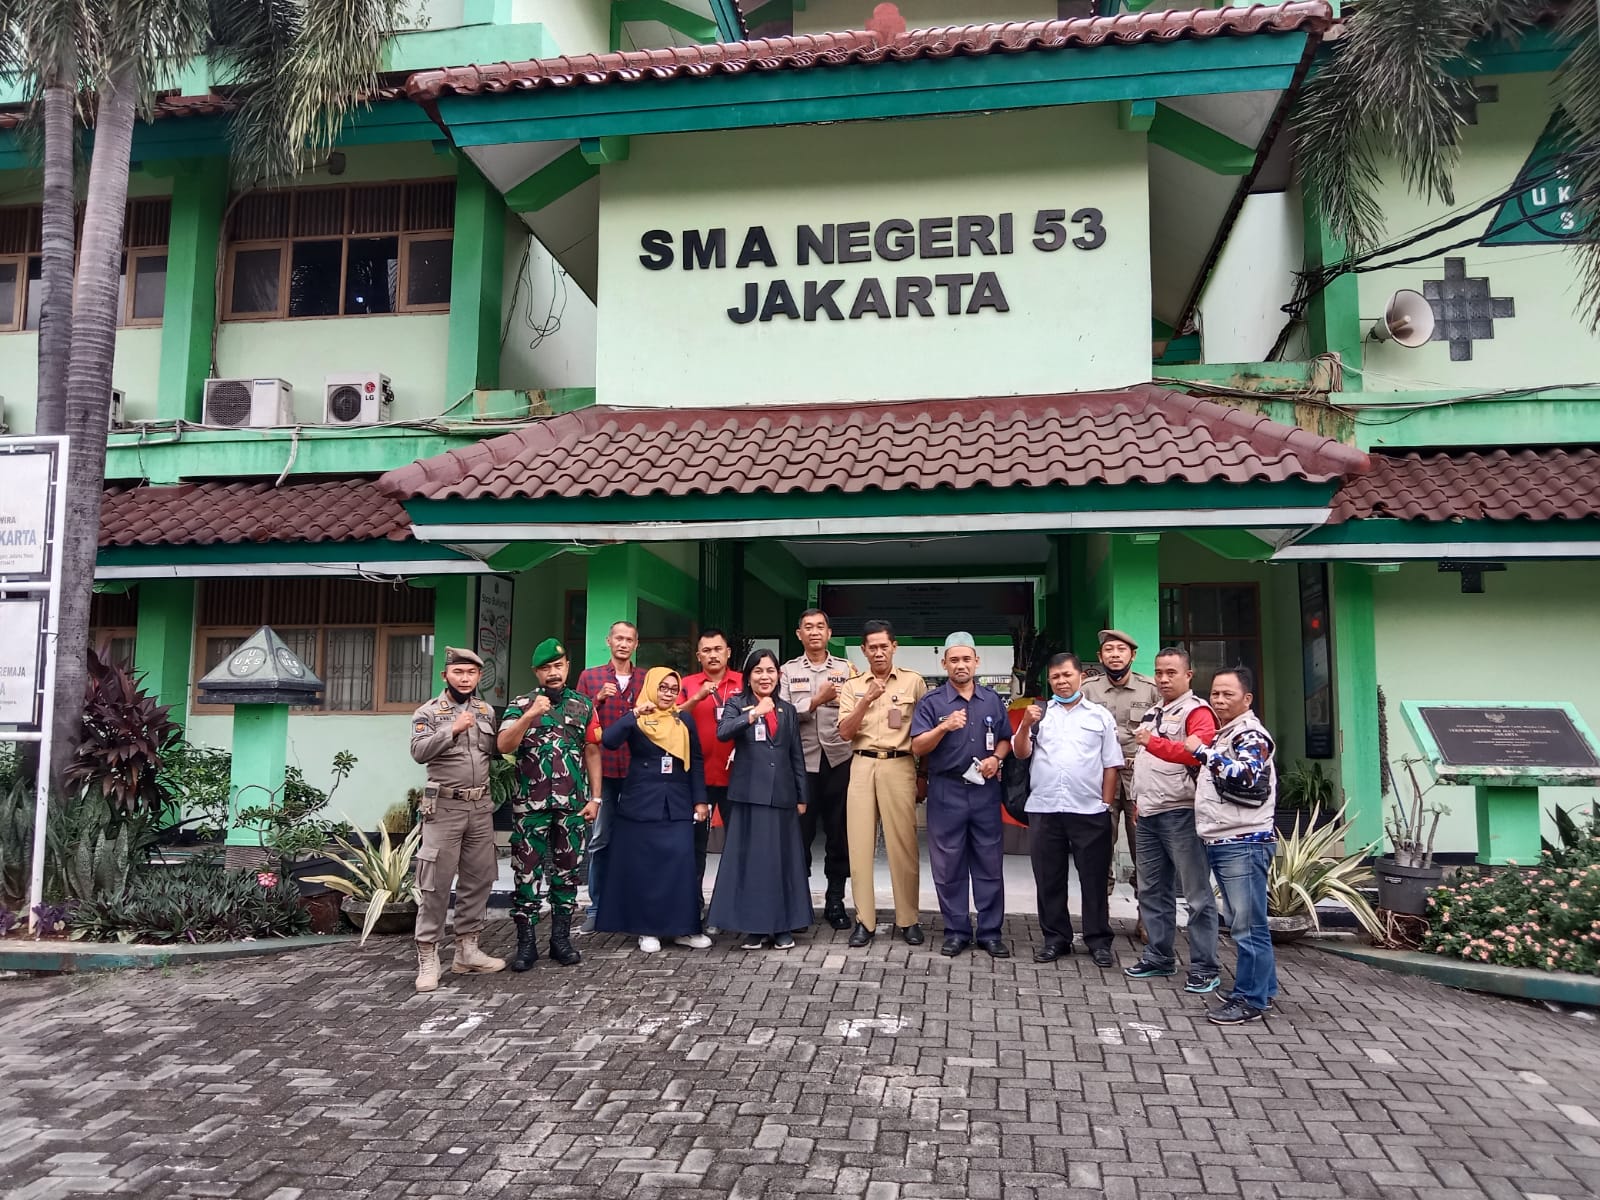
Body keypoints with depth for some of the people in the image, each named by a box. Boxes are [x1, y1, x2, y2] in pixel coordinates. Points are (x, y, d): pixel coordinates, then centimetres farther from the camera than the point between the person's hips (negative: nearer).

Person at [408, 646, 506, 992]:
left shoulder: (486, 711, 10)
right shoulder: (428, 712, -4)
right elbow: (419, 751, -19)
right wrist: (453, 730, -28)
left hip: (481, 807, 5)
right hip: (444, 808, -5)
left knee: (479, 879, 9)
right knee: (437, 884, -3)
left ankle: (467, 950, 20)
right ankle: (427, 958, 4)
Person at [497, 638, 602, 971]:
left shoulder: (584, 705, 8)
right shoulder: (521, 705, 2)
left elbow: (592, 753, 9)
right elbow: (503, 746, -10)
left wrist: (595, 797, 3)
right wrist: (530, 715, -23)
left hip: (573, 805, 2)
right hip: (530, 805, -2)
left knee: (567, 872, 8)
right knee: (527, 872, 0)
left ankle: (561, 939, 18)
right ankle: (526, 943, 9)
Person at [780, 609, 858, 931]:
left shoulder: (846, 668, 7)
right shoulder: (788, 670, 7)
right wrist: (817, 700, -14)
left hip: (839, 760, 1)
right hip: (802, 762, 0)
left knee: (839, 833, 6)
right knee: (800, 833, 5)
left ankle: (835, 901, 18)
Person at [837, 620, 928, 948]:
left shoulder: (913, 681, 5)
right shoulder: (852, 687, 10)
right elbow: (845, 732, 0)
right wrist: (866, 701, -14)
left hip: (899, 765, -2)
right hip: (862, 766, 2)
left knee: (903, 844, -2)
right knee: (860, 844, 1)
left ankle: (908, 919, 10)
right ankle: (864, 920, 8)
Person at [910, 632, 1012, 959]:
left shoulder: (993, 700, 9)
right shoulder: (931, 702, -1)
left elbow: (1005, 740, 16)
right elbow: (917, 747, -7)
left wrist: (996, 758, -4)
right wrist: (944, 727, -22)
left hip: (985, 791, 2)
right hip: (946, 792, -2)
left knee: (990, 863, 5)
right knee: (948, 865, 4)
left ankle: (991, 932, 15)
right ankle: (956, 931, 16)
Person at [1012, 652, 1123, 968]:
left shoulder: (1100, 716, 7)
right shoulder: (1039, 713, 9)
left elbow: (1111, 765, 6)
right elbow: (1021, 753, 4)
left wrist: (1106, 804, 1)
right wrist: (1025, 725, -12)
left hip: (1089, 811, -1)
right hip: (1043, 809, 2)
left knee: (1093, 878, 5)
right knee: (1049, 878, 9)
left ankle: (1098, 941, 16)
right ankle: (1056, 938, 20)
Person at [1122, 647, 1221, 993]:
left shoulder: (1197, 711, -8)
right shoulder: (1152, 714, 20)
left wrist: (1154, 743, -32)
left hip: (1181, 813, -9)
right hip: (1148, 815, 9)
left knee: (1197, 894, -2)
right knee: (1152, 890, 14)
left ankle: (1204, 968, 5)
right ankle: (1159, 956, 26)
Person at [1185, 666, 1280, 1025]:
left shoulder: (1251, 734, -9)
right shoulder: (1223, 735, 20)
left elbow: (1248, 777, -27)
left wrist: (1203, 752, -21)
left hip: (1244, 843, -10)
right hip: (1221, 843, 10)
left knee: (1248, 924, -5)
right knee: (1242, 923, 16)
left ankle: (1250, 999, 1)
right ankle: (1262, 989, 26)